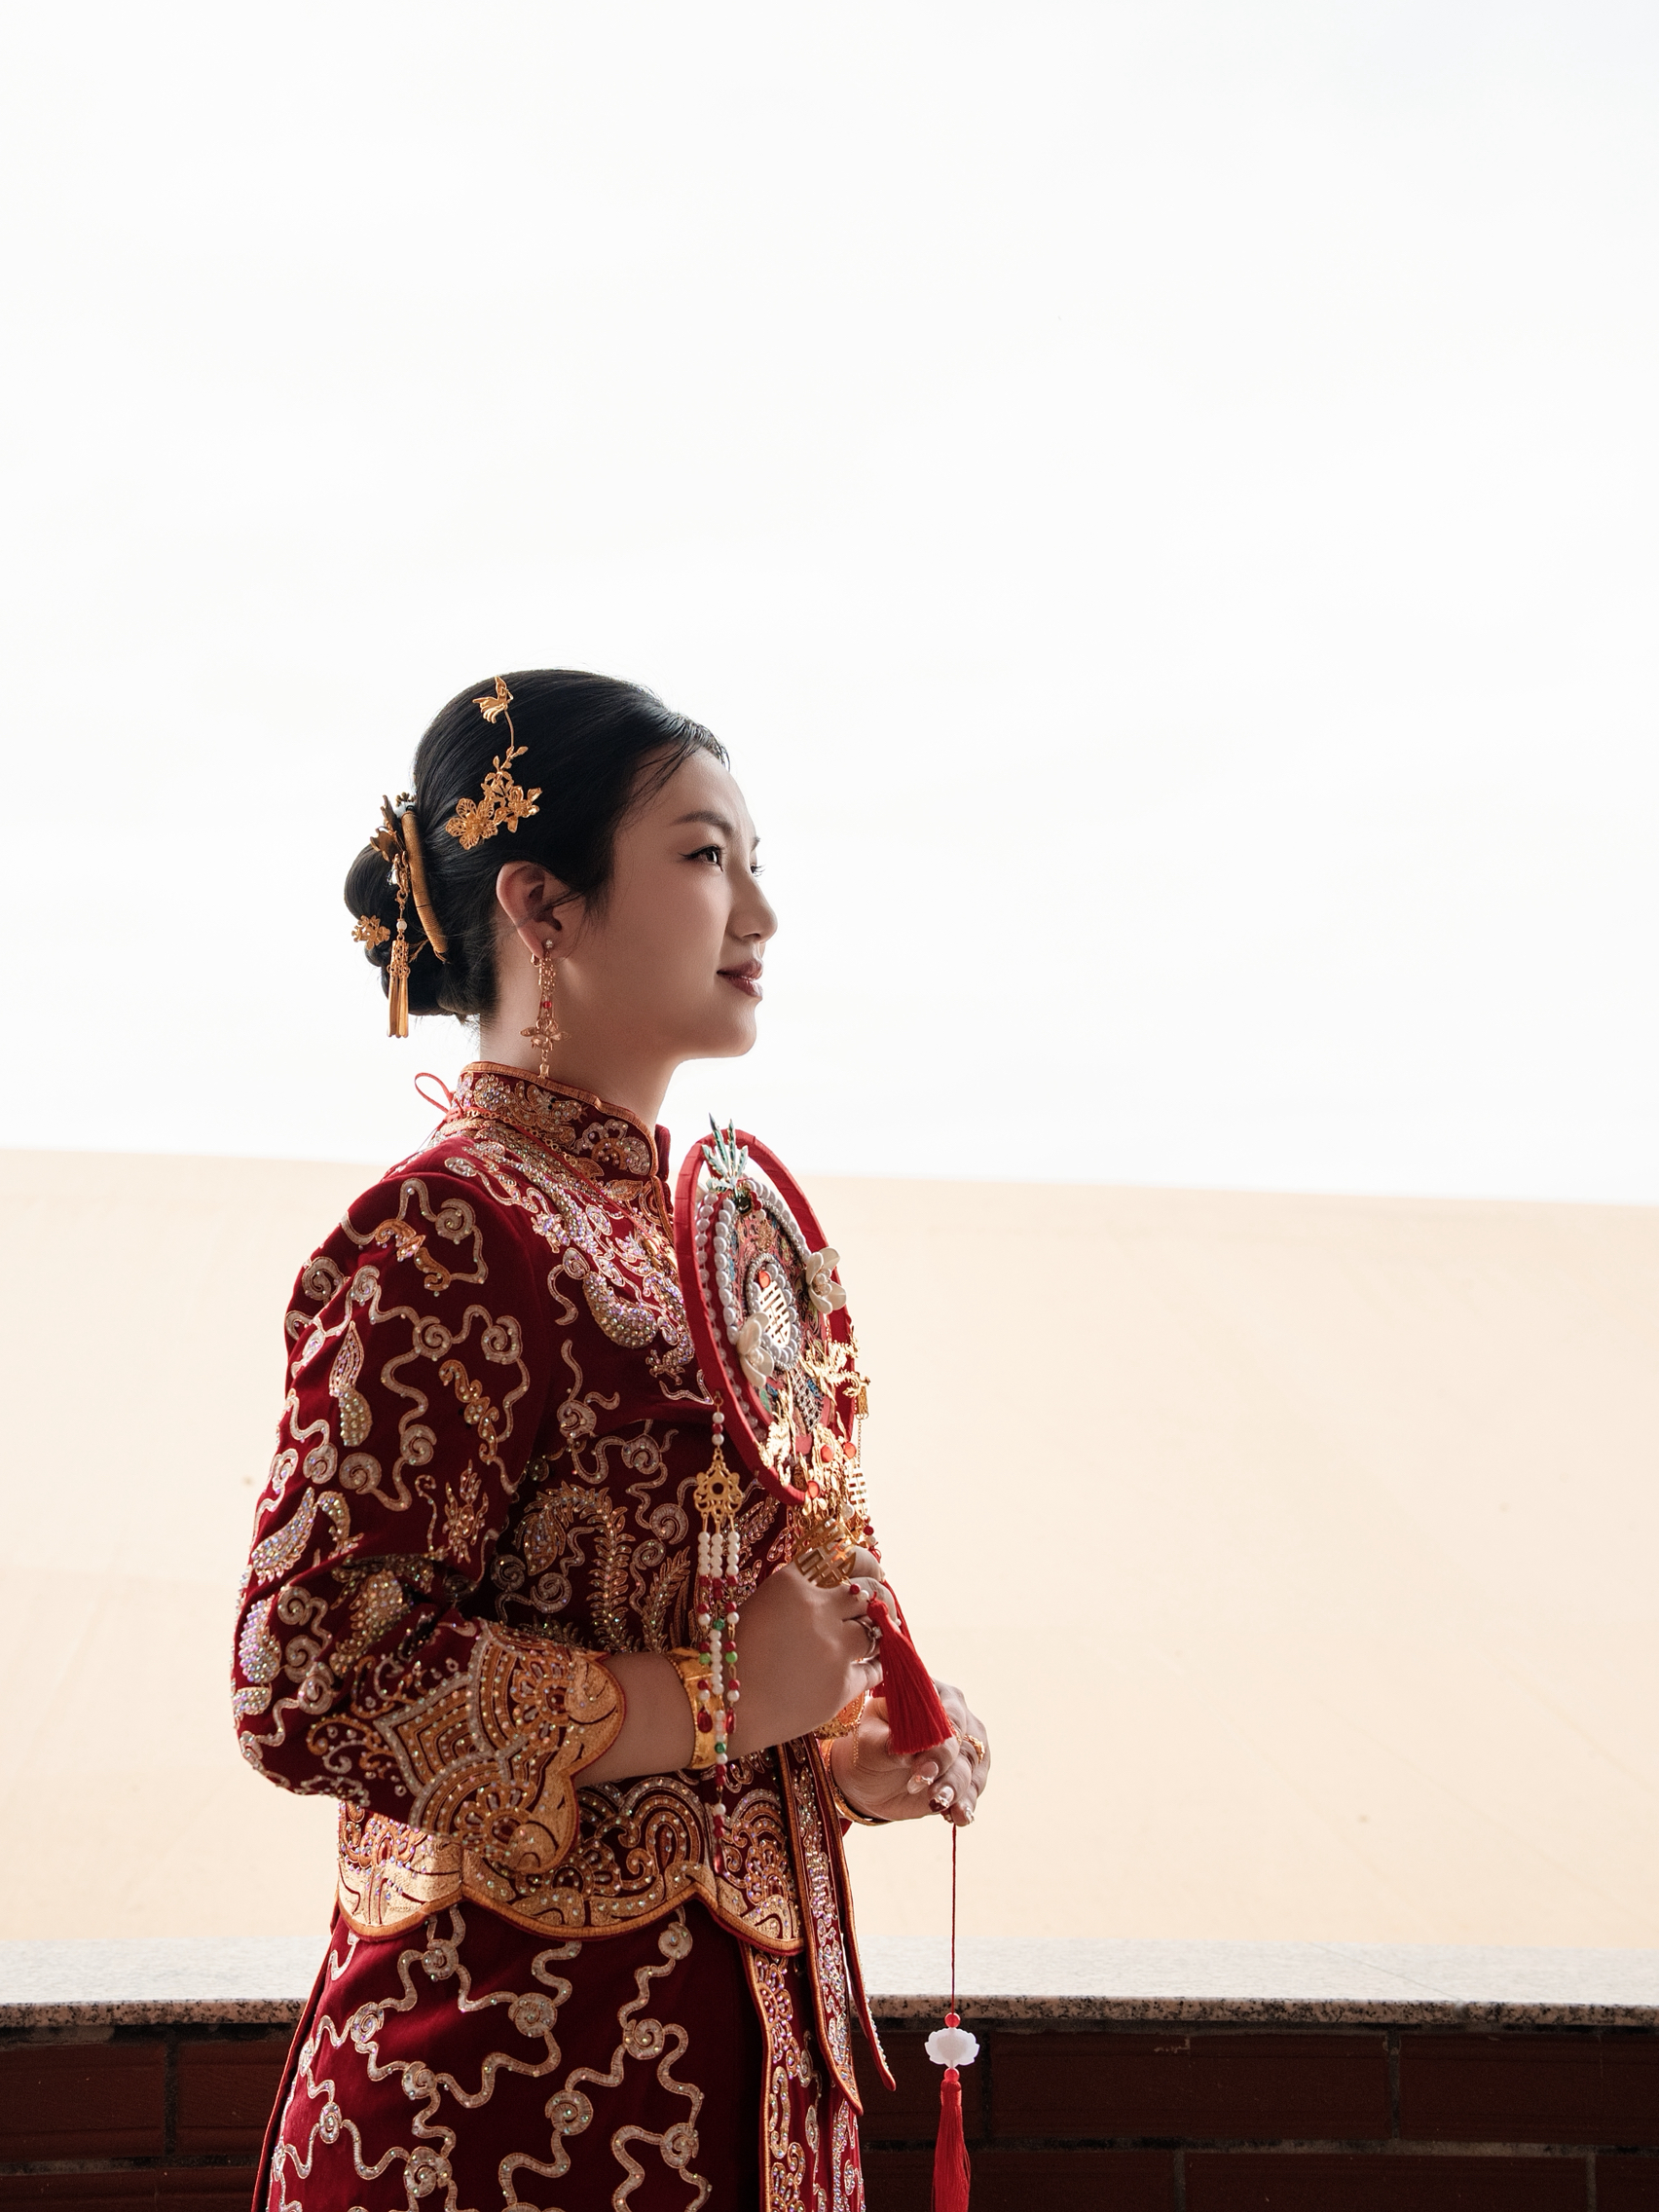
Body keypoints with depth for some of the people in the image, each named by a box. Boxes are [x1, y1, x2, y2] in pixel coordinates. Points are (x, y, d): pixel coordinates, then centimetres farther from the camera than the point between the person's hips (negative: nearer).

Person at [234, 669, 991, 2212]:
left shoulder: (687, 1215, 10)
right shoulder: (448, 1234, -17)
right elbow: (308, 1688, -21)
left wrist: (840, 1749, 3)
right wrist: (716, 1697, -19)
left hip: (733, 2023, 8)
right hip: (522, 2070, -8)